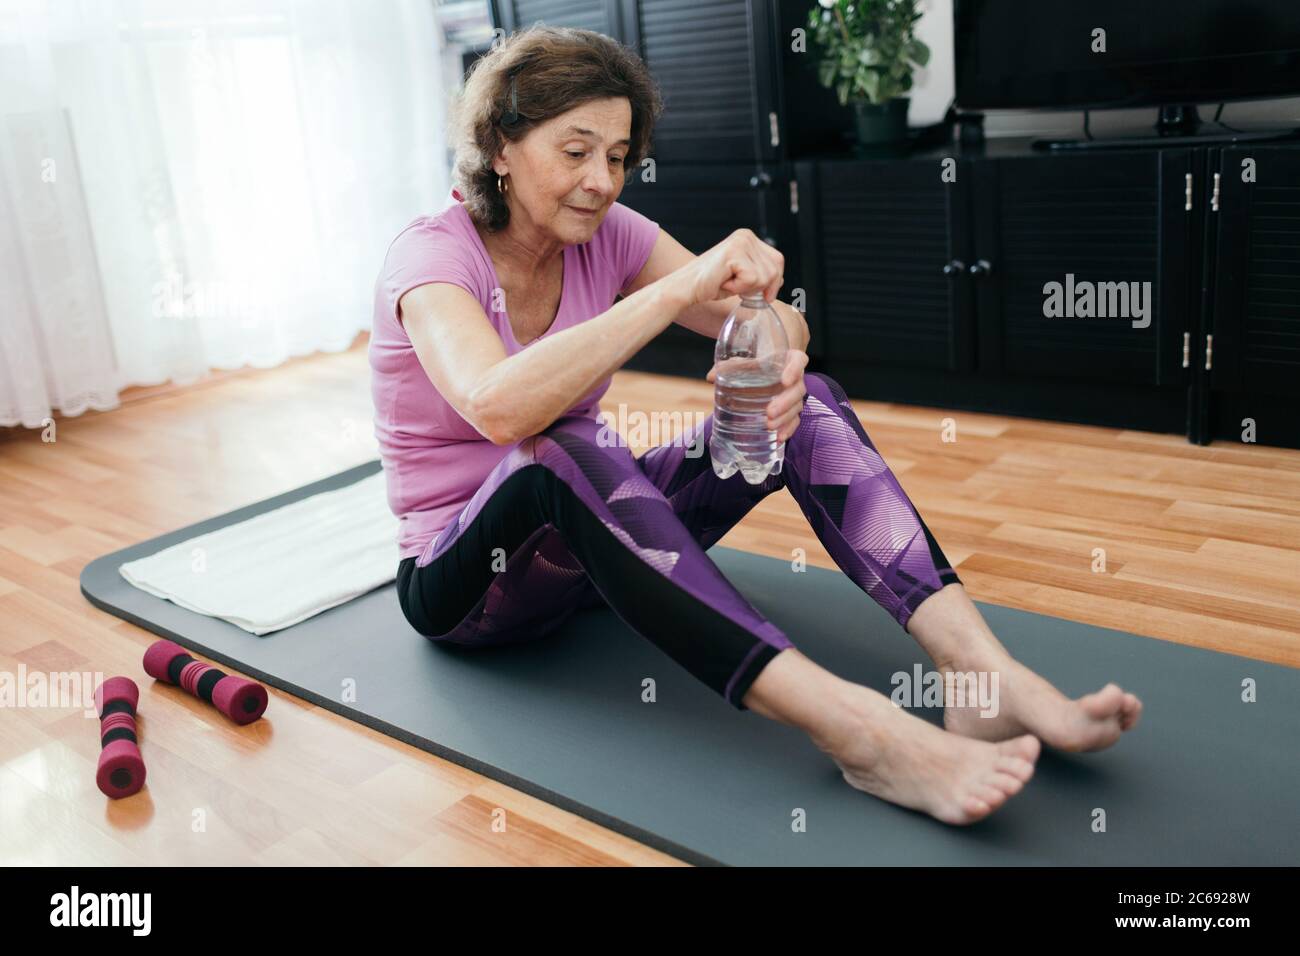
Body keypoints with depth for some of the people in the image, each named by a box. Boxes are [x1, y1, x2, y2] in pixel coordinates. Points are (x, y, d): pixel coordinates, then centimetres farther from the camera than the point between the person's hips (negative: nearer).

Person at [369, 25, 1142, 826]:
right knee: (561, 454, -41)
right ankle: (856, 730, -47)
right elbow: (497, 406, -40)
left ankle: (986, 676, -31)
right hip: (462, 577, -5)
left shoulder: (606, 234, -1)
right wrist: (682, 286, -42)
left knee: (807, 404, -15)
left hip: (589, 542, 6)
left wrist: (780, 364, -34)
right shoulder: (432, 254, -18)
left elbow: (775, 323, -9)